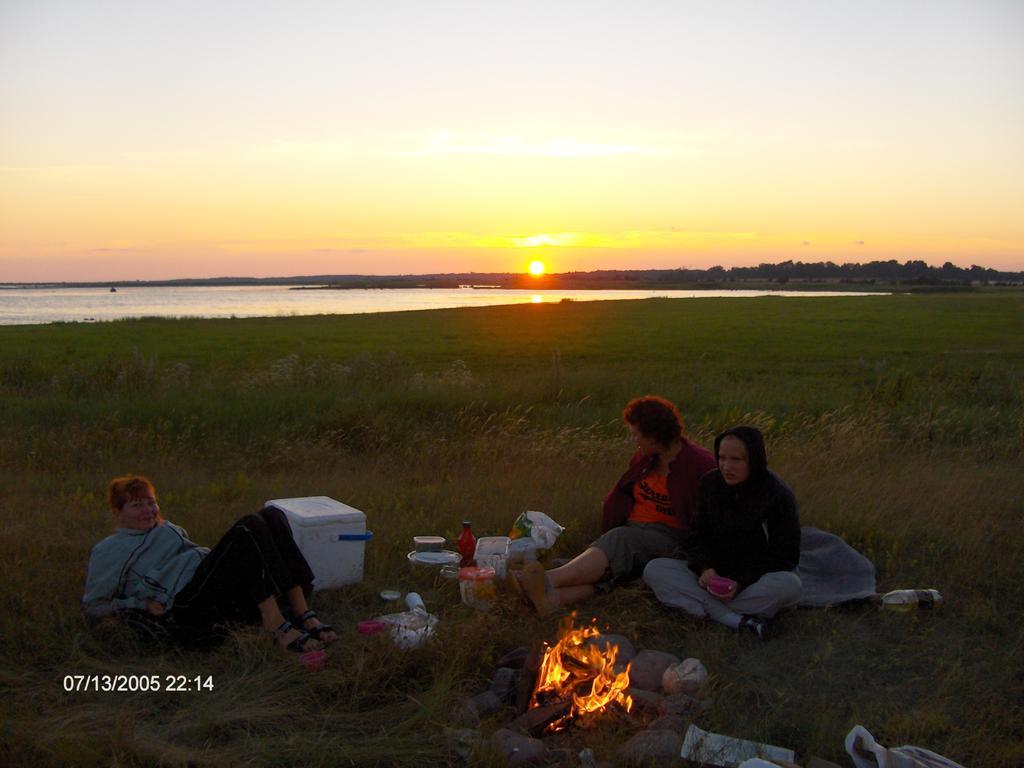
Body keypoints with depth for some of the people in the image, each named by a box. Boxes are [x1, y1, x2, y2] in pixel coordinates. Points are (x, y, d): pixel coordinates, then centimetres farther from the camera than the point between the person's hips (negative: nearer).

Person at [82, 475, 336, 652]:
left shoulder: (167, 529, 31)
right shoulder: (108, 551, 11)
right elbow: (92, 606, 9)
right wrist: (141, 604, -2)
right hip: (188, 600, -8)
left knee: (272, 515, -16)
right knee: (250, 527, -29)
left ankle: (303, 615, -23)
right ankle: (278, 628, -36)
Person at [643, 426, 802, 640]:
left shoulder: (778, 495, -12)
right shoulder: (710, 484, -1)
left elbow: (784, 557, -10)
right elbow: (697, 536, 6)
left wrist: (741, 582, -23)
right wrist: (704, 568, -15)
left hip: (754, 580, -4)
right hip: (713, 575, 4)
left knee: (789, 585, -36)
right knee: (654, 570, -19)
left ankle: (708, 607, -27)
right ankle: (738, 620, -31)